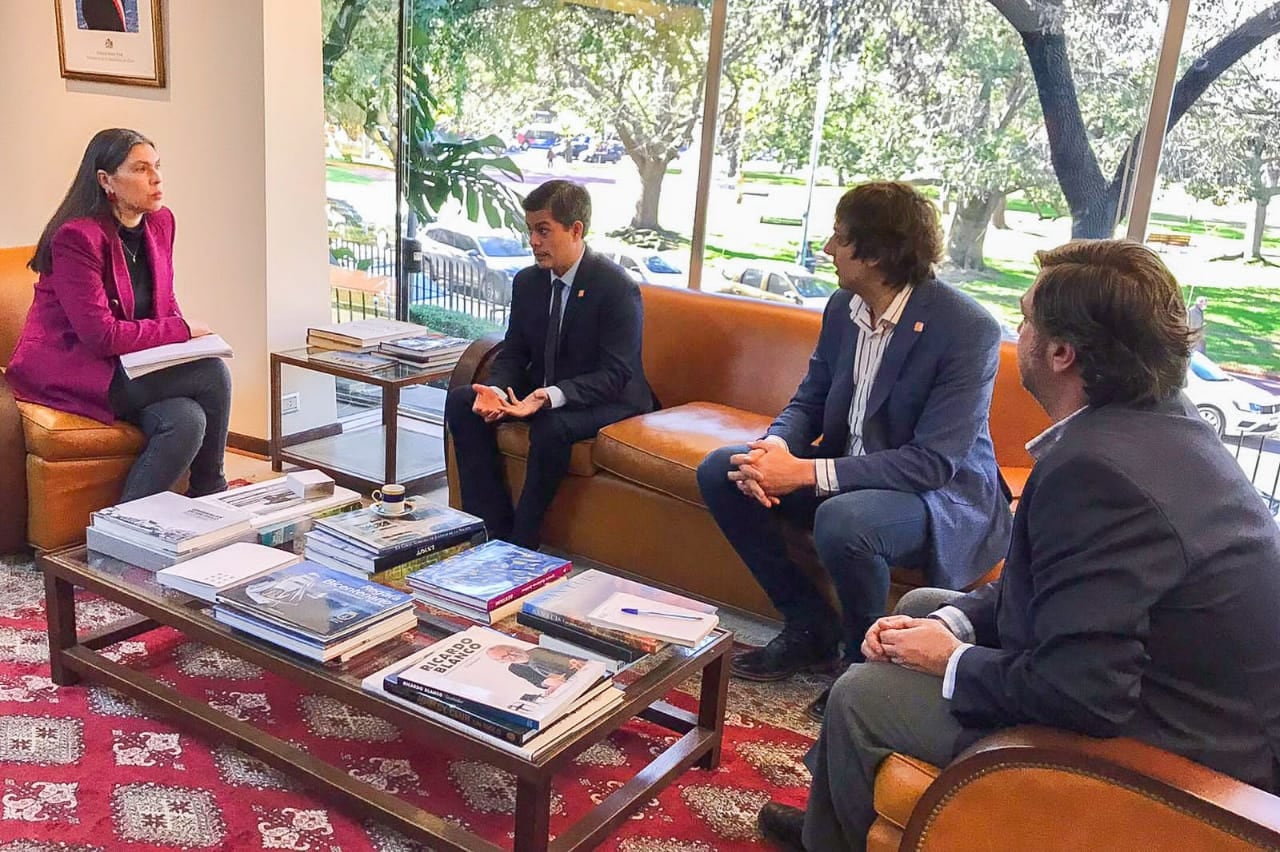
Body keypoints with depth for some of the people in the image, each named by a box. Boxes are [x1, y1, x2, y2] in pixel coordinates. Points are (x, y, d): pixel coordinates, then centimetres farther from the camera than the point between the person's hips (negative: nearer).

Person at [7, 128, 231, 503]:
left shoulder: (160, 222, 6)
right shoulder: (76, 236, -17)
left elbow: (166, 303, 16)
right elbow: (100, 334, -21)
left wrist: (184, 340, -5)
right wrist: (183, 330, -14)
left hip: (132, 366, 7)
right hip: (66, 368, -7)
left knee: (188, 421, -26)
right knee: (212, 374, -23)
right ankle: (209, 494, -4)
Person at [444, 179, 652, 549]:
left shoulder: (617, 288, -18)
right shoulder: (527, 281, 3)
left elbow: (615, 375, -23)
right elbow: (513, 353, 6)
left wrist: (552, 396, -38)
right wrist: (495, 389, -18)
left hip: (609, 401, -7)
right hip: (542, 390, 7)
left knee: (552, 425, -37)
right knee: (460, 401, -11)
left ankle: (522, 544, -20)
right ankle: (494, 529, -12)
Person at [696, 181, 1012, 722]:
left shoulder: (968, 330, -23)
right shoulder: (844, 308, 0)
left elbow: (933, 461, -27)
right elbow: (809, 401, 8)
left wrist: (806, 472, -31)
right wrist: (774, 447, -17)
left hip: (947, 493, -7)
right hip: (848, 477, 8)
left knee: (842, 521, -38)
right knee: (720, 471, -4)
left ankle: (868, 663, -7)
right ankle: (810, 629, 4)